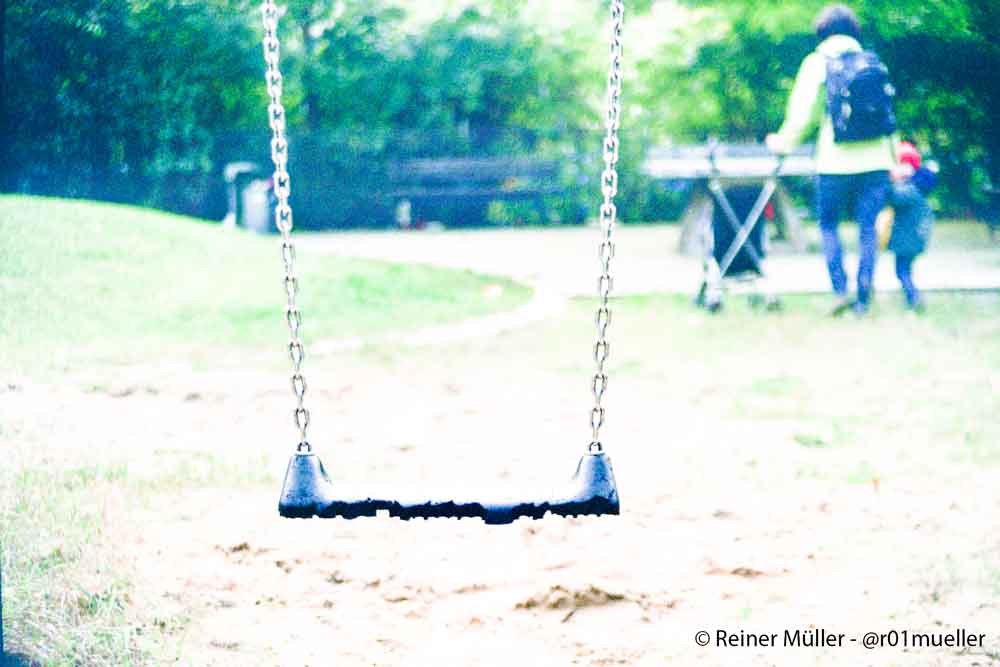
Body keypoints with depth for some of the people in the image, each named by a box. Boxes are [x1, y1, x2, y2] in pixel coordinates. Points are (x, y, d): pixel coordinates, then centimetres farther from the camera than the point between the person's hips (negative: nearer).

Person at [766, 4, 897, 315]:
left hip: (836, 162, -3)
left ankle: (840, 290, -1)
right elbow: (889, 117, 15)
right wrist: (893, 158, 25)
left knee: (828, 225, 12)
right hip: (876, 161, 3)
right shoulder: (874, 62, 10)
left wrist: (783, 142, 16)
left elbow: (802, 112, -1)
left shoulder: (817, 63, -1)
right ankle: (863, 300, 5)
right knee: (867, 229, 6)